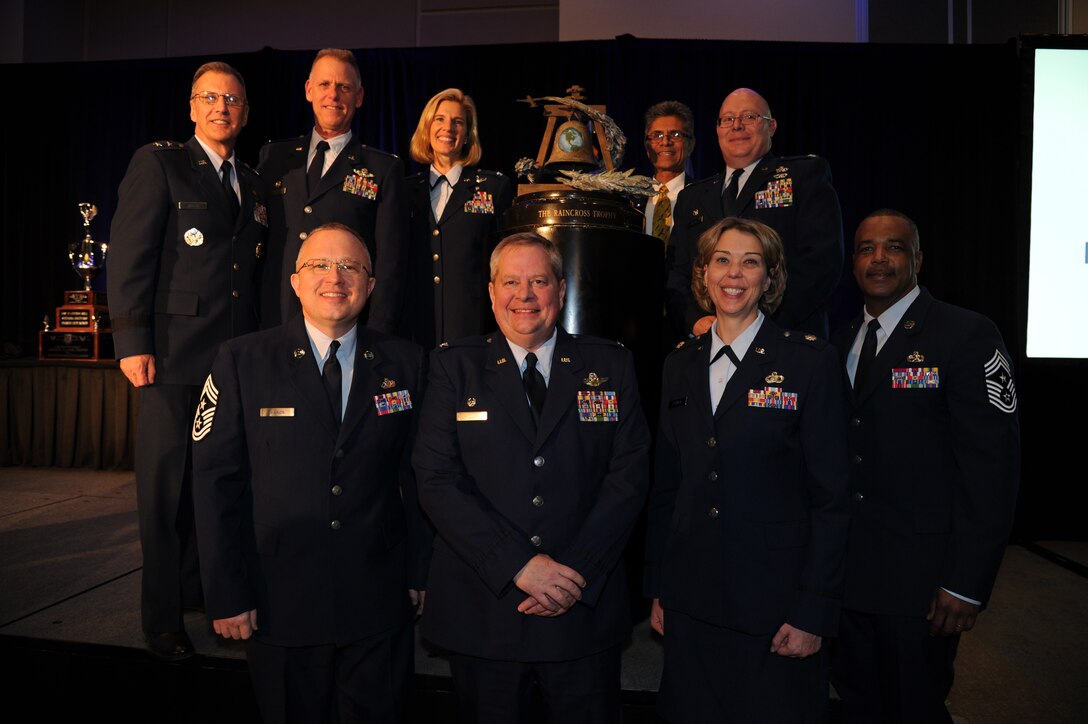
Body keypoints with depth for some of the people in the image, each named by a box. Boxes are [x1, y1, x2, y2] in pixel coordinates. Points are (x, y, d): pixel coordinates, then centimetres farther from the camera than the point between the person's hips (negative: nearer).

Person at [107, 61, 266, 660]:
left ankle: (201, 589, 28)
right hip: (176, 352, -5)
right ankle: (162, 616, 16)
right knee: (167, 485, 3)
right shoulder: (157, 163, 2)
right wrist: (132, 341, -13)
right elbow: (128, 256, -6)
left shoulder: (252, 185, 18)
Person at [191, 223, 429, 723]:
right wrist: (227, 596, -5)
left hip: (379, 608, 1)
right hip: (280, 607, -1)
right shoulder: (242, 361, -4)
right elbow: (217, 481, -4)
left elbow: (418, 476, 3)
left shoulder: (406, 364, 1)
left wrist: (419, 574, 2)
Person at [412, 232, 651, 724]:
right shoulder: (454, 366, 1)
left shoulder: (611, 366, 4)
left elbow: (629, 475, -2)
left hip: (585, 608, 1)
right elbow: (437, 480, -7)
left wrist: (577, 571, -13)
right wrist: (518, 564, -15)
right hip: (481, 609, 0)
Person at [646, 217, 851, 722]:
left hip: (774, 602, -4)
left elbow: (831, 496, -8)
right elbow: (666, 485, 8)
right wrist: (657, 588, 8)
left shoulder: (812, 361, -7)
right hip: (690, 601, 4)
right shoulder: (681, 364, 6)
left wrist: (814, 610, -10)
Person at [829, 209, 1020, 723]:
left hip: (919, 579, -5)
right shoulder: (840, 343, 9)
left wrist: (968, 584, -17)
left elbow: (993, 465, -14)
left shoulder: (968, 336, -9)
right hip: (845, 572, 6)